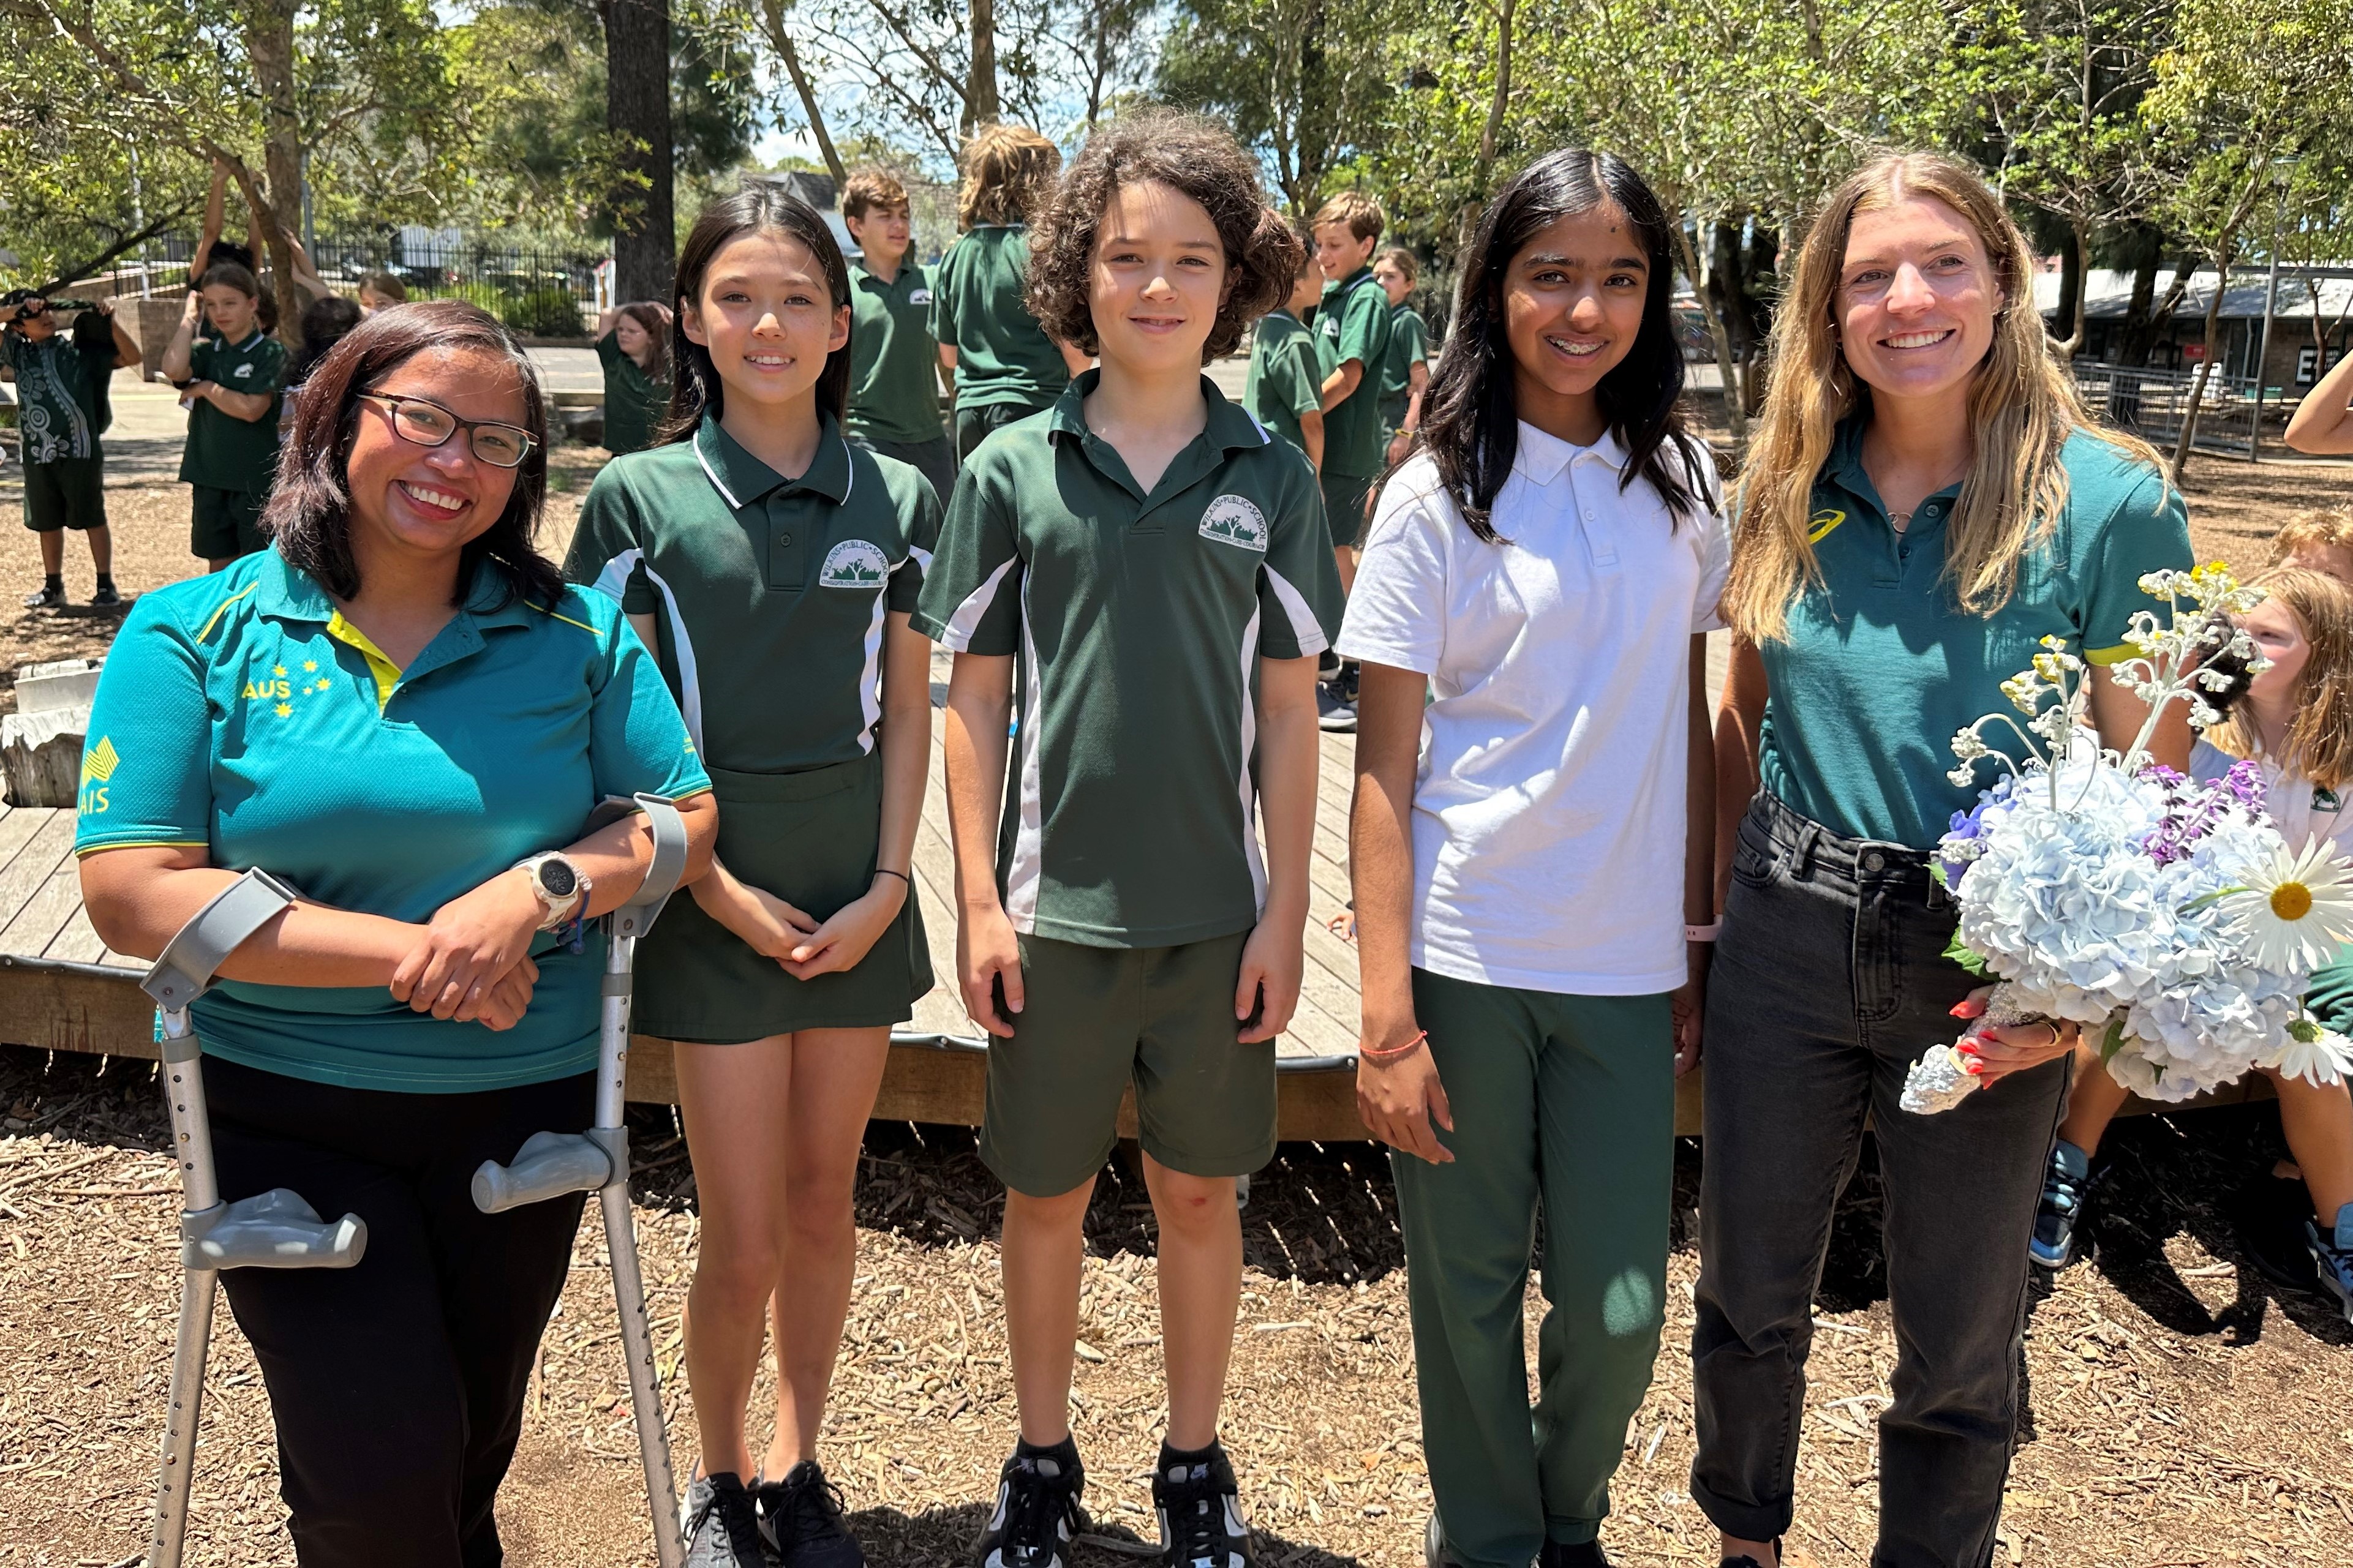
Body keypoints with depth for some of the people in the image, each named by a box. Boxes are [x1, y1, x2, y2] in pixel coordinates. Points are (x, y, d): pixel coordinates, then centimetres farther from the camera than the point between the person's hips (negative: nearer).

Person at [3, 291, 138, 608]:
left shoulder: (81, 350, 3)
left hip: (80, 451, -3)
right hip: (37, 453, 3)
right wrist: (15, 309, -7)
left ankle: (106, 585, 9)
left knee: (93, 519, 2)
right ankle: (53, 586, 24)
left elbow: (132, 357, -2)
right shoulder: (18, 353, 8)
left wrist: (110, 321, -12)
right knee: (47, 522, 13)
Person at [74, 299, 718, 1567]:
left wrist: (539, 889, -21)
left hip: (526, 1100, 3)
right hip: (288, 1113, -2)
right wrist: (411, 954, -21)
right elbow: (132, 893, -14)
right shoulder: (196, 635, -7)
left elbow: (689, 819, -1)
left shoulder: (576, 632, -2)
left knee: (474, 1444, 20)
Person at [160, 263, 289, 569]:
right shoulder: (206, 352, 9)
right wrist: (189, 317, -5)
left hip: (256, 479, -5)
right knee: (219, 565, 13)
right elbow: (174, 369, -13)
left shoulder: (271, 351, -5)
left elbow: (251, 409, -15)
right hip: (209, 477, 5)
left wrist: (206, 388, -6)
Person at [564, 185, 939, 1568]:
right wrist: (720, 890, -11)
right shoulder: (641, 499, -4)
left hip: (858, 900, 3)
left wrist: (887, 885, -4)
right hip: (718, 907, -2)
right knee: (745, 1241, 1)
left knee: (825, 1202, 13)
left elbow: (908, 711, 5)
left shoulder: (897, 500, 3)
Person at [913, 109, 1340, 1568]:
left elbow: (1291, 710, 2)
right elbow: (975, 699, 1)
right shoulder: (1012, 469, -1)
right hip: (1056, 901, 0)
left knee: (1203, 1190, 13)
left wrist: (1286, 911, -1)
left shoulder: (1271, 476, 0)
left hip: (1219, 906, 0)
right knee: (1048, 1192, 13)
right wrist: (980, 901, -2)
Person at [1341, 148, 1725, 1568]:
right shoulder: (1439, 497, -5)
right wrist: (1387, 1018, -10)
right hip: (1463, 954, -2)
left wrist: (1697, 942, 8)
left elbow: (1692, 724, 12)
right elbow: (1384, 771, -6)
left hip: (1624, 962, 3)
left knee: (1622, 1305, 6)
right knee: (1470, 1287, 9)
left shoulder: (1682, 482, 6)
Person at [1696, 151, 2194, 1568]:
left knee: (1960, 1340, 14)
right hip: (1788, 937, 4)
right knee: (1749, 1288, 18)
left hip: (1987, 968, -3)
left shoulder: (2111, 504, -12)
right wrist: (1735, 893, 8)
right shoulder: (1790, 494, 0)